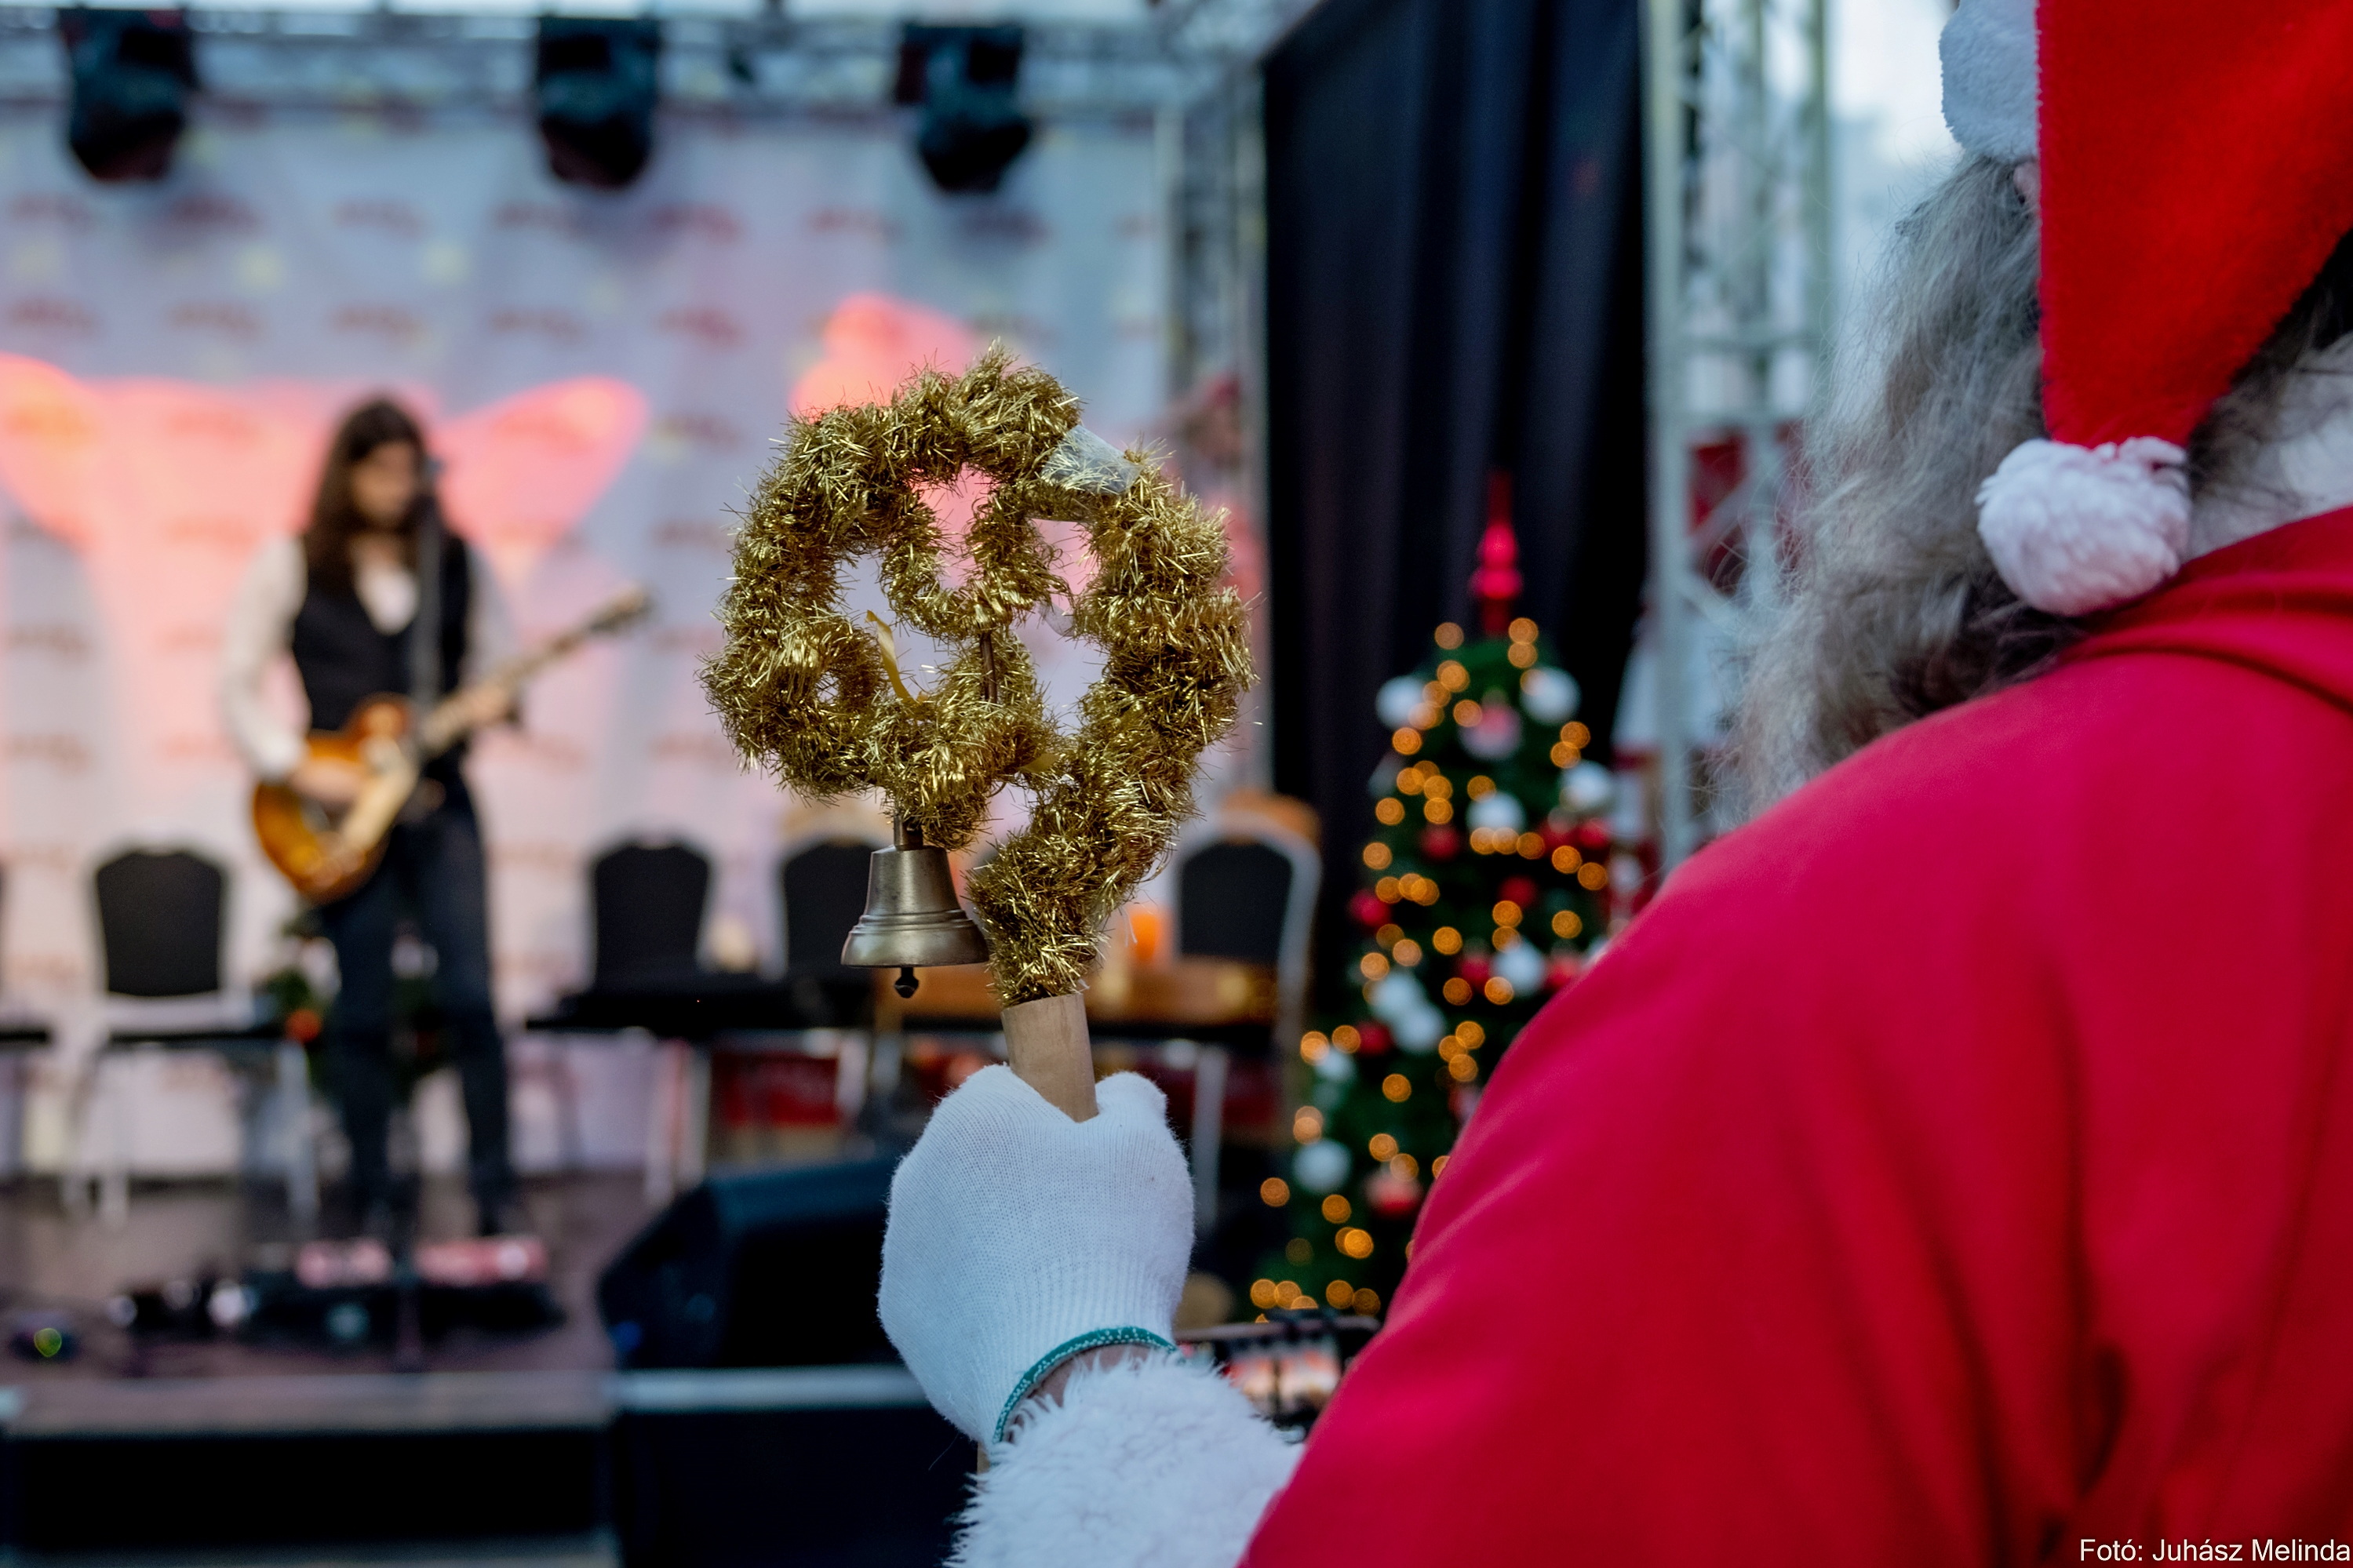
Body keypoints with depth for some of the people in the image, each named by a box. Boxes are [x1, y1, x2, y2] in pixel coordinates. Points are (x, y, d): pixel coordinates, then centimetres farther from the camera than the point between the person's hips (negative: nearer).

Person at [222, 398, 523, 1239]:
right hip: (342, 811, -1)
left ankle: (495, 1191, 2)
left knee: (471, 995, -6)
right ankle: (373, 1205, 10)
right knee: (362, 1011, 2)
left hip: (439, 799, 1)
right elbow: (238, 686, 0)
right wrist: (300, 769, -11)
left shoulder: (457, 561, 7)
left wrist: (494, 698, -13)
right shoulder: (291, 564, 1)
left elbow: (499, 658, 10)